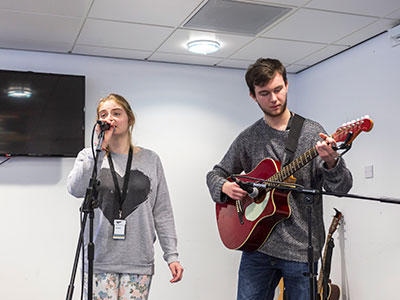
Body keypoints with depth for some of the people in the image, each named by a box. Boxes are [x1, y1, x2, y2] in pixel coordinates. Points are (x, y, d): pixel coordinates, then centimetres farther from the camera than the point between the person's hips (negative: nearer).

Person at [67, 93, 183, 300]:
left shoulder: (150, 160, 7)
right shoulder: (90, 156, 6)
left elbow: (162, 213, 7)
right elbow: (76, 189, -15)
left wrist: (171, 255, 2)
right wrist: (99, 148, -14)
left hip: (138, 261, 1)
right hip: (99, 260, 0)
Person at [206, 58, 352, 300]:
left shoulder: (311, 132, -3)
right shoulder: (248, 139, 5)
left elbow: (342, 187, -7)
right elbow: (216, 173, 16)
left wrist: (331, 162, -29)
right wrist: (224, 187, -7)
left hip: (301, 248, -2)